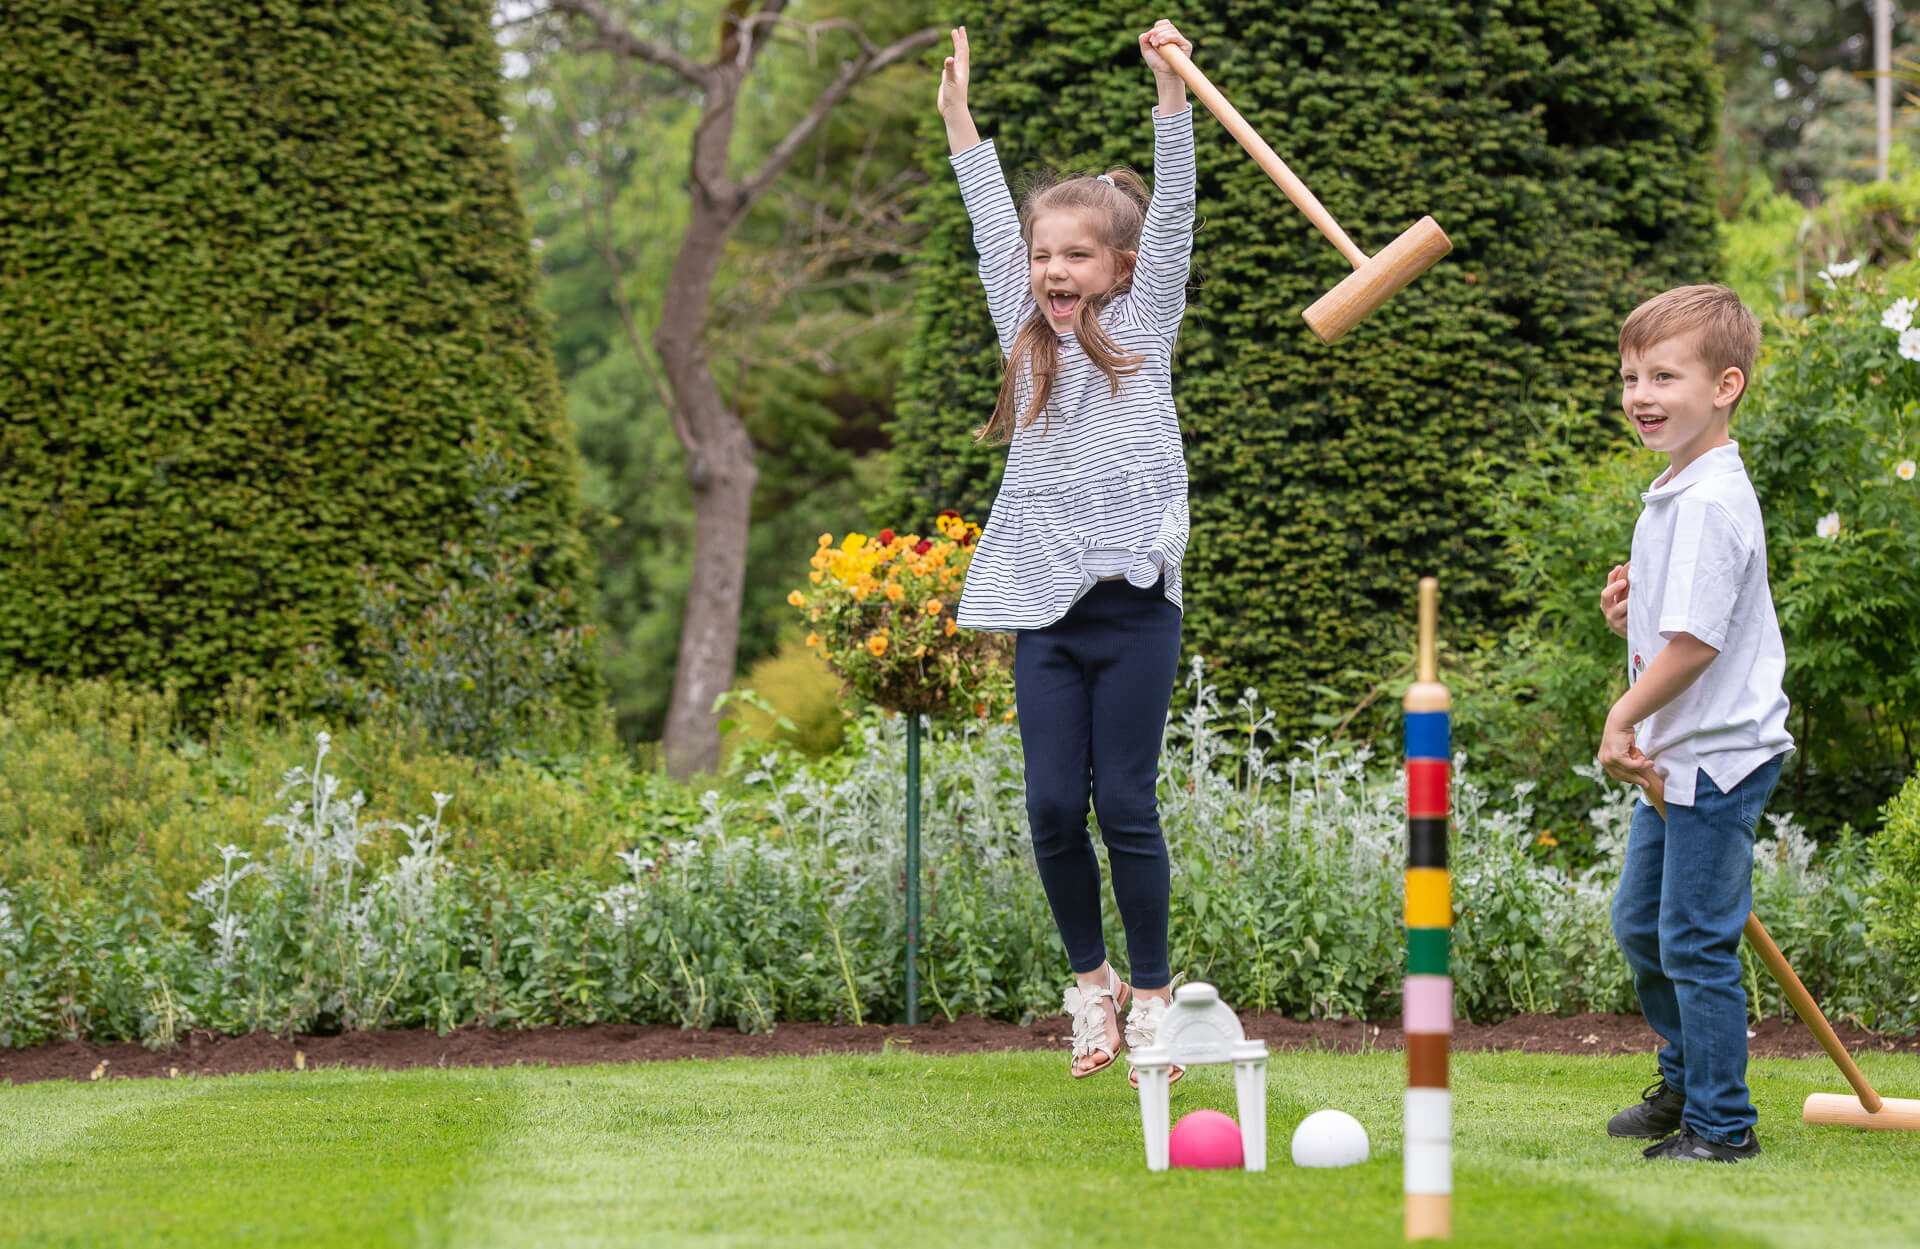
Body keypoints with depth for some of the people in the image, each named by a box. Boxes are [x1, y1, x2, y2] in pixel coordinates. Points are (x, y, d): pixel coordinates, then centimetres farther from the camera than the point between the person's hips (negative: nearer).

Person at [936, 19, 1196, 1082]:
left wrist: (1170, 85, -11)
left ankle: (1152, 994, 10)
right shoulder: (1028, 337, 12)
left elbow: (1172, 209, -3)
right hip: (1044, 612, 3)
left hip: (1133, 604, -3)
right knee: (1052, 806, 0)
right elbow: (993, 224, 18)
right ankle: (1090, 982, 16)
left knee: (1125, 807, -2)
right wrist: (959, 117, 19)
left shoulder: (1142, 326, 4)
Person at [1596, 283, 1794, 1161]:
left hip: (1718, 758, -11)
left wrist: (1624, 719, -13)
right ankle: (1686, 1081, 35)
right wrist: (1631, 617, 3)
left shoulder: (1711, 503, -20)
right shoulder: (1675, 493, 13)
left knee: (1695, 941, -5)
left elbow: (1697, 642, -23)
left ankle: (1722, 1125, 4)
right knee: (1639, 925, 19)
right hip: (1676, 759, 11)